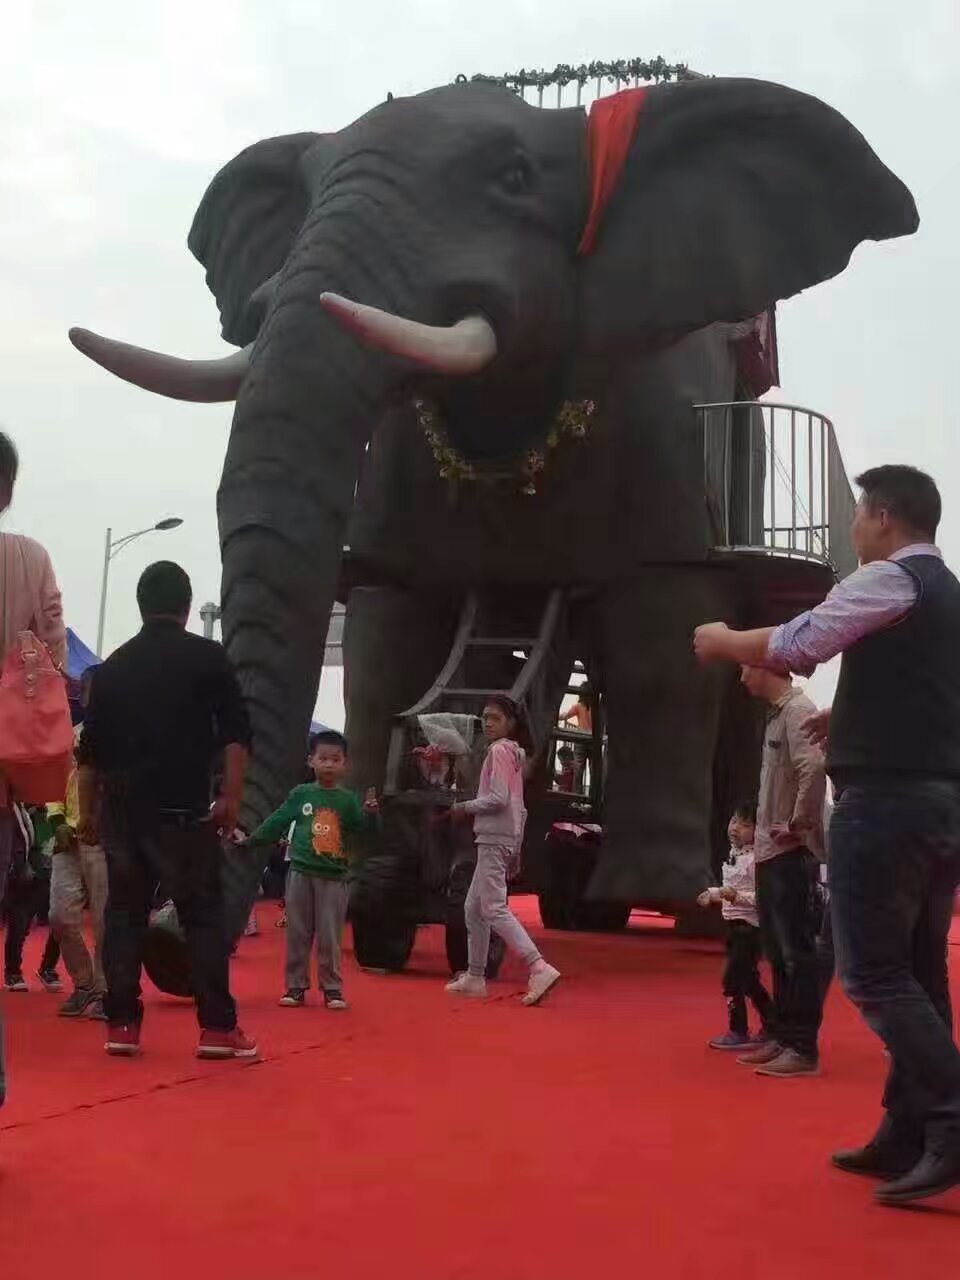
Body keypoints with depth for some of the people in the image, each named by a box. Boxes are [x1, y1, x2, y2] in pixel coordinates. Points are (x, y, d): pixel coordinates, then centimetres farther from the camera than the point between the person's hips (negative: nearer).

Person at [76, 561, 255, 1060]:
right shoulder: (207, 657, 2)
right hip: (183, 809, -4)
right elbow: (235, 734, -7)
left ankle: (121, 1024, 6)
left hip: (122, 810, 4)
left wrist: (89, 811, 21)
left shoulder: (112, 666, 14)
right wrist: (230, 799, -8)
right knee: (202, 914, 0)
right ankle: (217, 1027, -3)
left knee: (123, 914, 9)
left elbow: (90, 747, 15)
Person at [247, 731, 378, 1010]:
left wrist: (370, 814, -21)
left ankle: (332, 988, 11)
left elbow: (364, 831, -2)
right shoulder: (300, 794, 3)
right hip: (301, 873, 1)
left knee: (330, 937, 2)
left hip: (334, 878, -1)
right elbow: (276, 822, 7)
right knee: (297, 934, 6)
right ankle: (296, 986, 14)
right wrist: (250, 842, 7)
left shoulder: (348, 800, 2)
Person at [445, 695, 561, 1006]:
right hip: (507, 839, 10)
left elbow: (498, 798, -21)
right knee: (474, 908, 15)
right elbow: (519, 809, 20)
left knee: (494, 909, -15)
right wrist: (515, 852, 22)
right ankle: (475, 978, 21)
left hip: (494, 840, -10)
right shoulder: (515, 753, 18)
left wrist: (464, 808, -7)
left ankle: (539, 969, -25)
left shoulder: (499, 751, -10)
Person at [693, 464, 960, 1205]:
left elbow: (797, 646, -13)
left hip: (888, 798, -9)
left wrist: (723, 642, 3)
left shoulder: (890, 580, -7)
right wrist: (850, 715, 27)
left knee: (874, 972, -8)